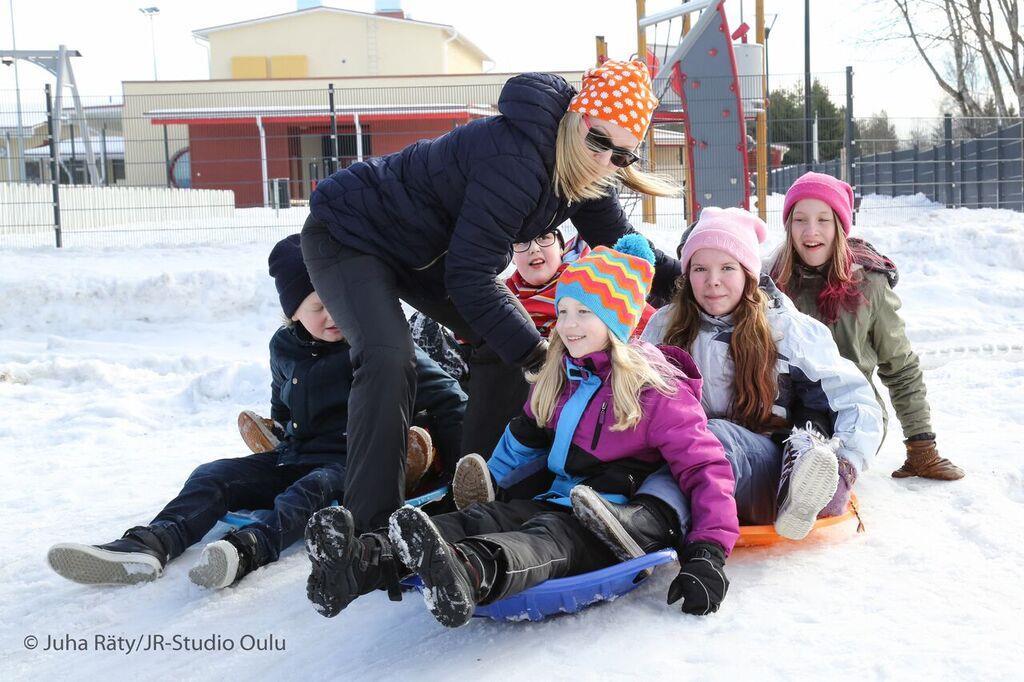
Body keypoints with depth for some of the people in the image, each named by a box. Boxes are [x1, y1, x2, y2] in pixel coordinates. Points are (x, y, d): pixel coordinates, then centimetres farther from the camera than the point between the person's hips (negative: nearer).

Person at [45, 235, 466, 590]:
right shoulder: (285, 349, 9)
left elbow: (443, 395, -4)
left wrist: (464, 457, -5)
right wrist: (279, 440, 17)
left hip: (347, 465, -6)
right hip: (292, 458, 6)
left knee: (313, 488, -38)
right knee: (214, 476, -12)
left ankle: (247, 549, -65)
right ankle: (149, 546, -35)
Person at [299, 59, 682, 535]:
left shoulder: (588, 174, -9)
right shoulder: (516, 160, -36)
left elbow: (619, 243, 7)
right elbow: (469, 275, -34)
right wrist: (538, 355, -30)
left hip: (431, 247, 9)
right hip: (348, 233, -9)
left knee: (507, 342, -1)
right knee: (388, 357, -28)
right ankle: (368, 526, -22)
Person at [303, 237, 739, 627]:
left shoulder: (656, 390, -6)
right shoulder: (558, 380, 16)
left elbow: (705, 468, -10)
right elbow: (528, 438, 31)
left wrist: (708, 554, -21)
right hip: (558, 502, 6)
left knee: (547, 537, -39)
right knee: (476, 518, -23)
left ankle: (468, 572, -74)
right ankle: (364, 560, -51)